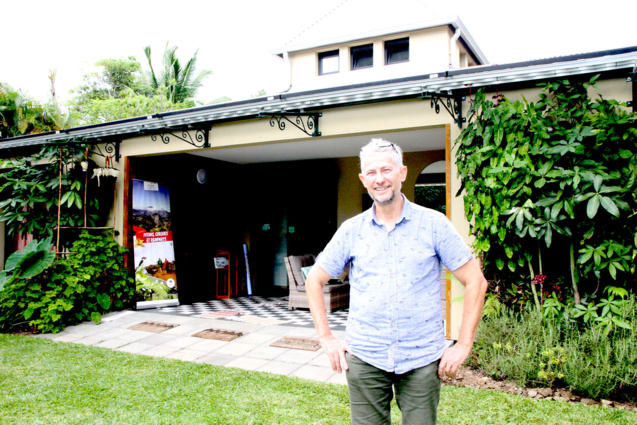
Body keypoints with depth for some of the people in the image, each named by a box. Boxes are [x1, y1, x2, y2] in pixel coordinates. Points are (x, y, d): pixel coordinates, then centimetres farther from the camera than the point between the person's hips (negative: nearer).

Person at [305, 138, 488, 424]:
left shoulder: (434, 224, -3)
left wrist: (464, 345, -4)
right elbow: (314, 280, 10)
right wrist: (326, 338, 4)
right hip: (364, 357, 2)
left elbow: (475, 282, -1)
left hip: (422, 359, -1)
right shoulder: (352, 230, 2)